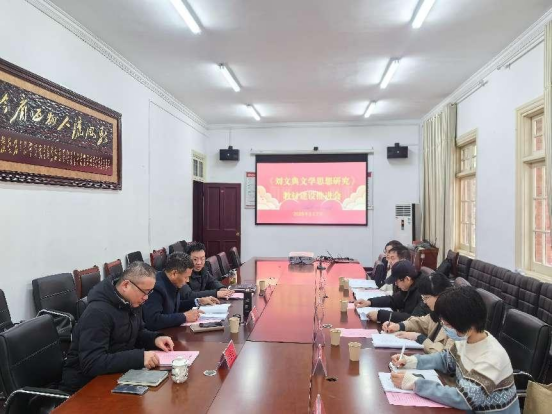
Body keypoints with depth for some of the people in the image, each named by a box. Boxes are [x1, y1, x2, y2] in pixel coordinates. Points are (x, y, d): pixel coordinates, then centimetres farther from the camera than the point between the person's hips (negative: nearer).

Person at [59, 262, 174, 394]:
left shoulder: (132, 302, 0)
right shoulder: (98, 312, -26)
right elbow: (91, 363, -31)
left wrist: (155, 338, -5)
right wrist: (139, 357, -37)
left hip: (115, 375, 8)